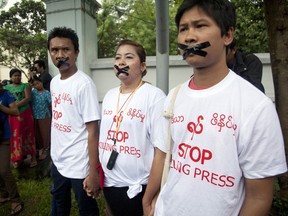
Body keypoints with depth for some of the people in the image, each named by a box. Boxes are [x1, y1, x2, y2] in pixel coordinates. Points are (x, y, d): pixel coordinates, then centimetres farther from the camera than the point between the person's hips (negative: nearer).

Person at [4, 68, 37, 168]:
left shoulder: (25, 86, 3)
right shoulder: (7, 87, 11)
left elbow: (28, 98, -10)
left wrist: (16, 105, -18)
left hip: (25, 114, -2)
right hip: (12, 116, 2)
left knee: (28, 135, 3)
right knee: (15, 136, 6)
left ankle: (33, 157, 10)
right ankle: (17, 158, 19)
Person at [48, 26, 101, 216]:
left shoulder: (84, 84, -20)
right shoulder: (54, 82, 4)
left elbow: (93, 130, -21)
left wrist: (93, 172, -21)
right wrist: (55, 154, 14)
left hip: (79, 166, -7)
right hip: (57, 160, 7)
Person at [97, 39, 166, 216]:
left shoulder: (154, 95, -15)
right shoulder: (109, 95, 4)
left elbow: (161, 150, -16)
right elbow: (103, 138, 11)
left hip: (138, 187, -6)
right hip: (109, 182, 6)